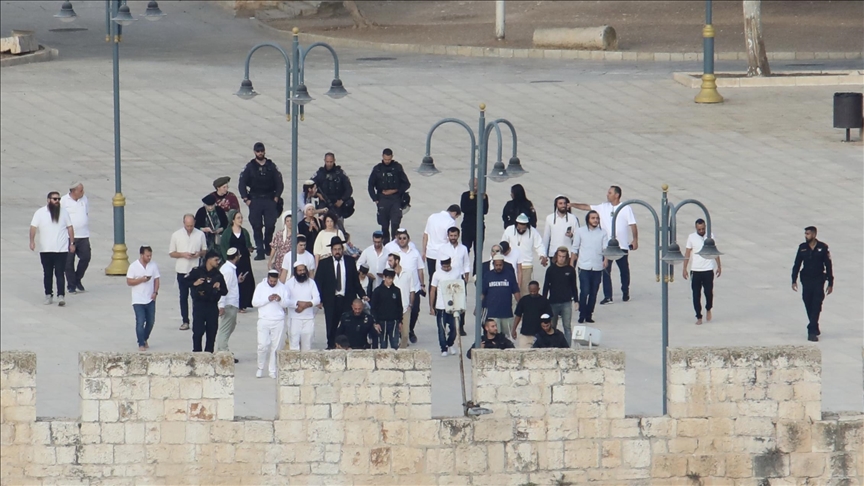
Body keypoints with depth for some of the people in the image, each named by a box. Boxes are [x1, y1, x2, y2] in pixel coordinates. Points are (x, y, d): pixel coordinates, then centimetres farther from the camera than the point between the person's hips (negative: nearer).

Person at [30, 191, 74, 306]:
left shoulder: (64, 213, 6)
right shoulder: (40, 213, 1)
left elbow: (70, 228, 11)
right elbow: (33, 227, -4)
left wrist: (72, 243, 7)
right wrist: (32, 241, -17)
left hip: (61, 250, -1)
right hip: (45, 250, 1)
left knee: (60, 274, -7)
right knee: (47, 274, 9)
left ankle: (61, 296, -11)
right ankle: (48, 295, 18)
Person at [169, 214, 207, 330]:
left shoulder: (200, 235, 2)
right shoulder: (176, 235, 1)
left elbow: (205, 251, 11)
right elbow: (171, 253, 3)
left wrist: (199, 253, -12)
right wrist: (183, 254, -15)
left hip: (196, 270, -1)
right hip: (182, 271, 1)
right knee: (183, 297, 6)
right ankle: (185, 321, 12)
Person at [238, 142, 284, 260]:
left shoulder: (271, 166, 7)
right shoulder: (250, 167, 4)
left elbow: (279, 183, 10)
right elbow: (242, 184, 4)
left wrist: (276, 197, 0)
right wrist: (246, 199, -4)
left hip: (270, 200, 1)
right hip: (255, 200, -1)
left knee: (270, 225, -6)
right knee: (256, 226, -3)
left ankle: (267, 245, 17)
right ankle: (260, 251, 0)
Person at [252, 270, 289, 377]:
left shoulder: (282, 287, 7)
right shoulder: (260, 286, 4)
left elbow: (286, 304, 4)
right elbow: (254, 302, -3)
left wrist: (280, 299, -17)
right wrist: (268, 299, -15)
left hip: (278, 321, 1)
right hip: (264, 320, -1)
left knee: (276, 346, 1)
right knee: (263, 345, -9)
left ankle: (273, 370, 9)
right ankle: (260, 368, 9)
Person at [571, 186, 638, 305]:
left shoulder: (626, 209, -4)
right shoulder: (603, 208, 5)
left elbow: (632, 225, -4)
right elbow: (587, 207, 5)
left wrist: (635, 240, -8)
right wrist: (572, 205, -3)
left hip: (622, 245, -3)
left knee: (624, 270, 10)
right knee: (605, 270, -3)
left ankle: (625, 293, 27)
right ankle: (607, 296, 0)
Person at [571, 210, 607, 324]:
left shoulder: (602, 233, 7)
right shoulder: (580, 231, 5)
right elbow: (575, 248, 9)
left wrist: (606, 259, -19)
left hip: (597, 267, 2)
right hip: (584, 267, -2)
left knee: (594, 292, 4)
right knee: (585, 291, -10)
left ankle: (589, 315, 12)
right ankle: (582, 315, 0)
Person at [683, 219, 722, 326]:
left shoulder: (710, 236, 2)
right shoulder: (691, 237, -1)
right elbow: (687, 254, 1)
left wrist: (718, 266, 8)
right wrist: (684, 269, -4)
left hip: (708, 270, 0)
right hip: (695, 271, 0)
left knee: (709, 292, -2)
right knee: (696, 295, 0)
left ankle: (708, 309, 27)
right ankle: (699, 317, 9)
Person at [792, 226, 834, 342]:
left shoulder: (822, 248, -4)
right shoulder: (802, 248, 2)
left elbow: (828, 266, 0)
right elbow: (797, 265, 7)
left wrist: (830, 283, 0)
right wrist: (794, 280, 0)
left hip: (819, 281, -3)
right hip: (806, 280, 3)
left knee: (816, 306, -10)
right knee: (809, 306, 7)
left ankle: (812, 331, -13)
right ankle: (814, 328, 23)